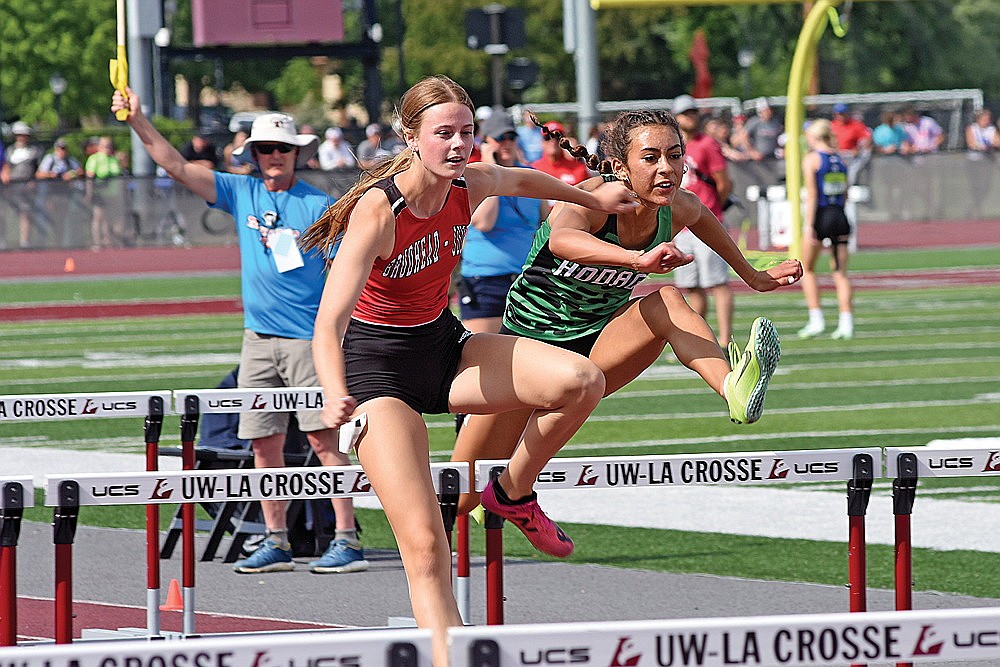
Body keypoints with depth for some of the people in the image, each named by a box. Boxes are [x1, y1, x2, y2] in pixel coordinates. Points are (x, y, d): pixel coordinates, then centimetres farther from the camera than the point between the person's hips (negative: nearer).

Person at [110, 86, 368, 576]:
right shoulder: (241, 193, 10)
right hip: (258, 337, 5)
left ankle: (346, 540, -9)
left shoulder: (319, 205, -3)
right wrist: (138, 121, -2)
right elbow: (176, 167, 7)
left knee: (323, 437, -9)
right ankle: (276, 543, 13)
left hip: (308, 337, -5)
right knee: (264, 442, 6)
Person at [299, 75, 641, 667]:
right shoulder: (378, 211, -26)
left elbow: (523, 181, 19)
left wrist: (594, 198, 33)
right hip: (379, 366, -6)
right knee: (426, 546, -18)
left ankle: (515, 493, 6)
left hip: (444, 347, 6)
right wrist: (336, 395, -52)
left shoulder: (472, 185, -8)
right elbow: (330, 319, -34)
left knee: (582, 382, -18)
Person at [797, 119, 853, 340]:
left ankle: (816, 319, 4)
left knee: (807, 269, 12)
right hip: (840, 216, 4)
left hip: (819, 215, -4)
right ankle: (846, 323, -4)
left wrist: (808, 226, -15)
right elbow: (845, 194, 13)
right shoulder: (840, 159, 10)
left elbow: (811, 194, -13)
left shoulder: (811, 159, -6)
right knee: (841, 273, 5)